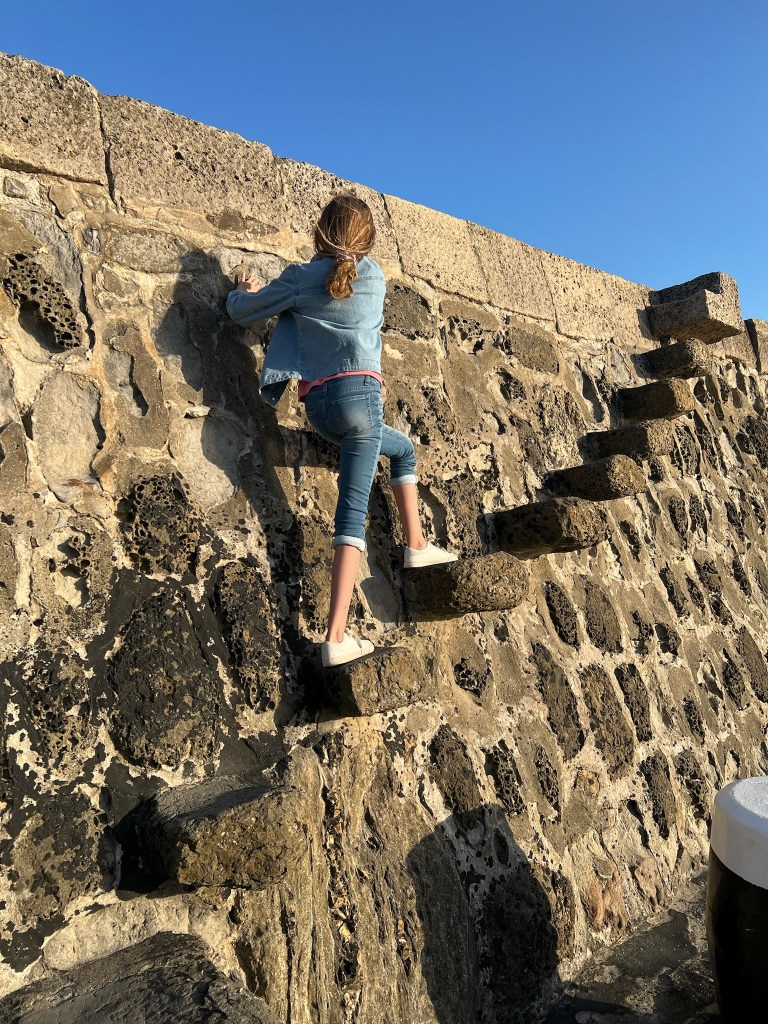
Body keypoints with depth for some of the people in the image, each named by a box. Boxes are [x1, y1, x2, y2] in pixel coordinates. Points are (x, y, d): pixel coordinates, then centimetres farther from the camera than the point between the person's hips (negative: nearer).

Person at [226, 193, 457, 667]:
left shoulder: (300, 277, 11)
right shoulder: (374, 275, 13)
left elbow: (241, 311, 15)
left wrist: (246, 290, 38)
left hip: (318, 405, 3)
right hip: (359, 394, -3)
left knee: (403, 447, 20)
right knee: (353, 515, 0)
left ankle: (416, 545, 15)